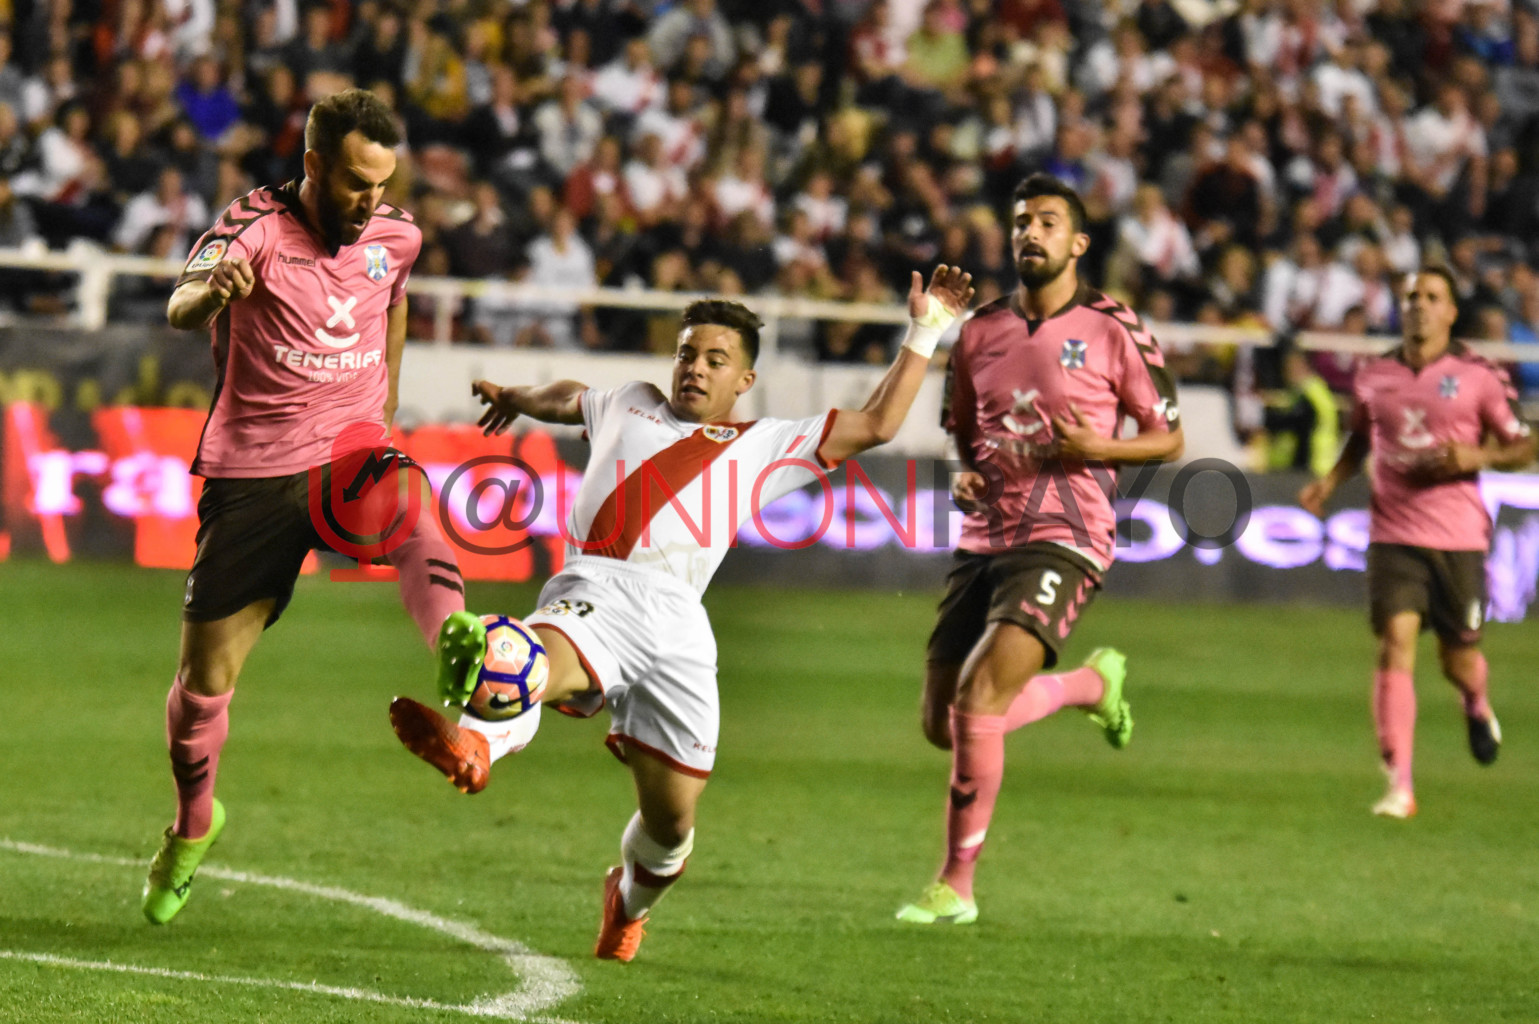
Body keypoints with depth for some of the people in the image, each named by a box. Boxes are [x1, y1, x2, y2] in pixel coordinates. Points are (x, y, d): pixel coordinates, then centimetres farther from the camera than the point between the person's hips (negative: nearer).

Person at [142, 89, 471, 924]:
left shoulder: (396, 235, 1)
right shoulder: (257, 227, -14)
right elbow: (179, 312, -33)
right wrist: (212, 290, -56)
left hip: (349, 456, 2)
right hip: (251, 472, -1)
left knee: (410, 516, -37)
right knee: (204, 675, 5)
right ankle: (193, 825, 33)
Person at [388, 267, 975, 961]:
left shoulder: (766, 447, 26)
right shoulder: (628, 408, 32)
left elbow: (877, 424, 22)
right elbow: (567, 398, 56)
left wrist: (924, 332, 22)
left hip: (678, 623, 1)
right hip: (594, 592, -1)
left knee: (671, 822, 4)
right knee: (541, 659, -38)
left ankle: (630, 899, 36)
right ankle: (476, 740, -69)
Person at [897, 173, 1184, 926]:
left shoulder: (1112, 330, -3)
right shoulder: (980, 332, 11)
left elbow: (1168, 438, 3)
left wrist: (1100, 448, -15)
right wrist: (964, 477, 2)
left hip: (1063, 541, -6)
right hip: (984, 540, 6)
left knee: (977, 703, -21)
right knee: (944, 724, 6)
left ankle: (956, 887, -7)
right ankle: (1093, 683, 33)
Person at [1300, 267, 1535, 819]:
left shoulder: (1479, 376, -3)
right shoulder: (1374, 376, 6)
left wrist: (1476, 457, -16)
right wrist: (1331, 480, 9)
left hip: (1460, 539, -1)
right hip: (1393, 536, 1)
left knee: (1458, 661, 7)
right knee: (1395, 645, -14)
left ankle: (1477, 706, 47)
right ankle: (1399, 786, -15)